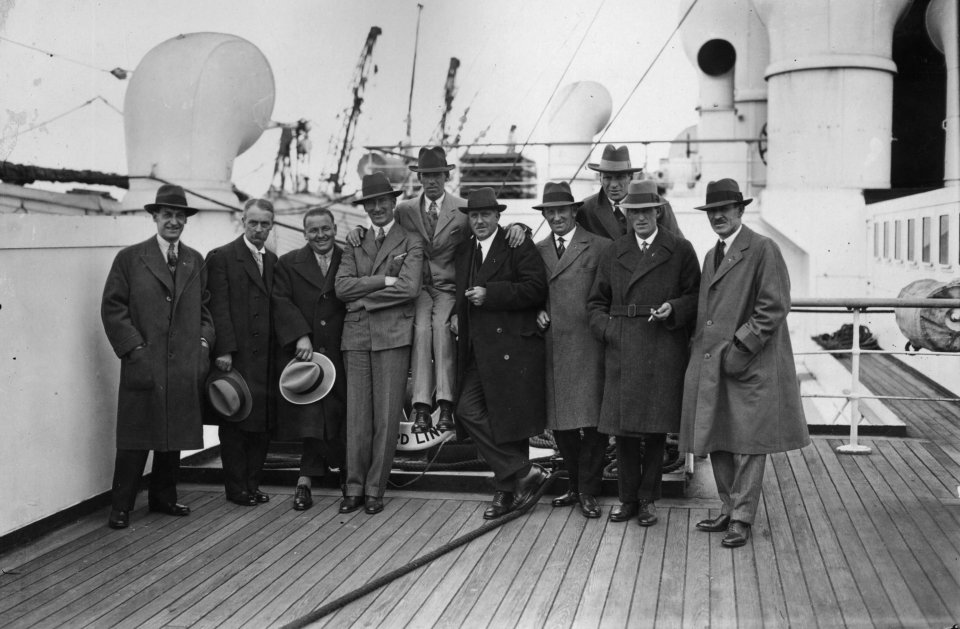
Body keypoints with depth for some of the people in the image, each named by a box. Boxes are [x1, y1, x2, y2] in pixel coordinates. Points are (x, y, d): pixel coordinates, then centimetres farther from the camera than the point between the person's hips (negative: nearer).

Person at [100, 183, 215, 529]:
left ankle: (163, 497, 25)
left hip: (185, 367, 4)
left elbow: (205, 308, 18)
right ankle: (121, 507, 8)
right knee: (135, 439, -1)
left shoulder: (195, 261, 14)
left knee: (176, 436, 11)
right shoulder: (130, 258, 0)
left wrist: (204, 341, 3)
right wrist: (135, 348, -10)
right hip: (143, 365, -4)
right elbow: (112, 308, -3)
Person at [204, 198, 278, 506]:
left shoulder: (273, 261, 16)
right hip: (235, 356, -5)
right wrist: (224, 350, -16)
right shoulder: (222, 258, -2)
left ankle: (253, 484, 17)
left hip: (265, 357, 5)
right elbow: (218, 307, -9)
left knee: (263, 423, 6)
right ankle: (236, 489, 11)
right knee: (234, 423, 2)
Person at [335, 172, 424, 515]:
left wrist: (364, 296, -4)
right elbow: (342, 286, 2)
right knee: (357, 416, 3)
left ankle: (375, 488, 8)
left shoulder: (411, 242, 6)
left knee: (387, 416, -1)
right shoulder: (354, 243, 17)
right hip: (356, 336, 3)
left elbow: (410, 287, -9)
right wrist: (384, 281, -8)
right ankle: (354, 487, 11)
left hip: (393, 335, -3)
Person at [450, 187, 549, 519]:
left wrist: (490, 294, -18)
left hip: (511, 347, -7)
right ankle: (524, 473, 4)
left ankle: (507, 490, 11)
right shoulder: (463, 251, 18)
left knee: (509, 419, -3)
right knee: (468, 411, -3)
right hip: (478, 351, 7)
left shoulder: (519, 247, -5)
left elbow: (536, 289, -15)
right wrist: (457, 314, 11)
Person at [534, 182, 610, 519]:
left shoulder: (600, 247, -2)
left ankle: (588, 491, 9)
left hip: (587, 347, -4)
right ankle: (576, 483, 24)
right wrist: (537, 312, 4)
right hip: (552, 348, 5)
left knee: (592, 421, -3)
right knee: (560, 422, 8)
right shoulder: (537, 250, 14)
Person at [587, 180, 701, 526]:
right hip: (621, 350, 2)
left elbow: (696, 297, 7)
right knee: (623, 426, 3)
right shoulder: (614, 252, 13)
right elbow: (597, 301, 17)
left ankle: (648, 499, 15)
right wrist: (605, 329, 1)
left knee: (655, 426, 2)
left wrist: (674, 309, -12)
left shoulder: (680, 250, 5)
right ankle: (627, 498, 16)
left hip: (663, 352, -2)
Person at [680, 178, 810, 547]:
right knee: (717, 443, 10)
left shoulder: (763, 250, -6)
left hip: (751, 366, -8)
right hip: (710, 366, 8)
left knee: (747, 444, -3)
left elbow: (775, 306, -12)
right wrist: (699, 346, 11)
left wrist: (741, 347, -16)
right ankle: (729, 510, 22)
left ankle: (742, 520, 4)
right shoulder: (711, 256, 18)